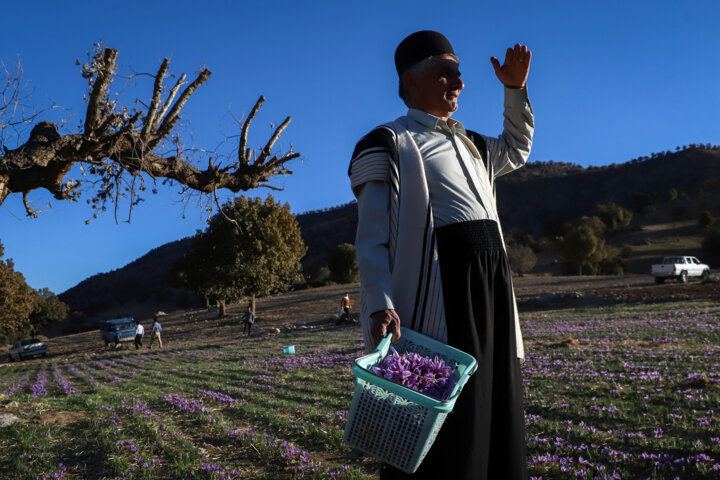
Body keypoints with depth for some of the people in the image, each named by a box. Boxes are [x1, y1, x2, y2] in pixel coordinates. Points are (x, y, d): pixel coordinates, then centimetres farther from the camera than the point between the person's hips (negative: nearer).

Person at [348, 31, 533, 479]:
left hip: (492, 283, 8)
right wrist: (379, 305, -23)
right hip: (438, 290, -7)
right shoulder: (388, 144, 0)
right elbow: (371, 240, -8)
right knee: (439, 426, -7)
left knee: (496, 417, 11)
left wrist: (516, 88, 30)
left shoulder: (470, 143, 23)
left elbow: (517, 149, 44)